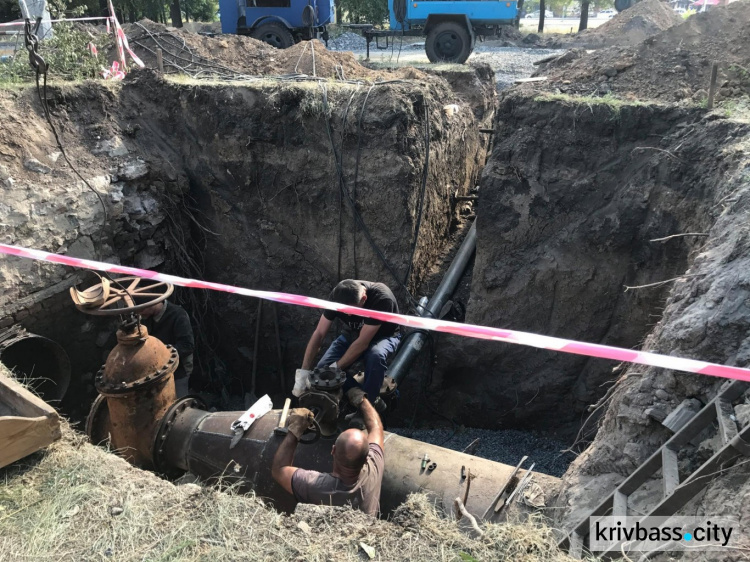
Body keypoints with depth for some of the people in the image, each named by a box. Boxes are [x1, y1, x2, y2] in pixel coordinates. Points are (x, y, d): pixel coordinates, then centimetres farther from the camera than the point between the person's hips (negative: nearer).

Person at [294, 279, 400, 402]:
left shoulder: (382, 298, -37)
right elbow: (319, 333, -19)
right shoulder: (337, 296, -23)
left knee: (376, 355, -38)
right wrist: (303, 372, -23)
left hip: (383, 336, -4)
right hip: (353, 335, 4)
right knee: (323, 367, -18)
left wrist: (335, 368, -31)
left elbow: (362, 343, -34)